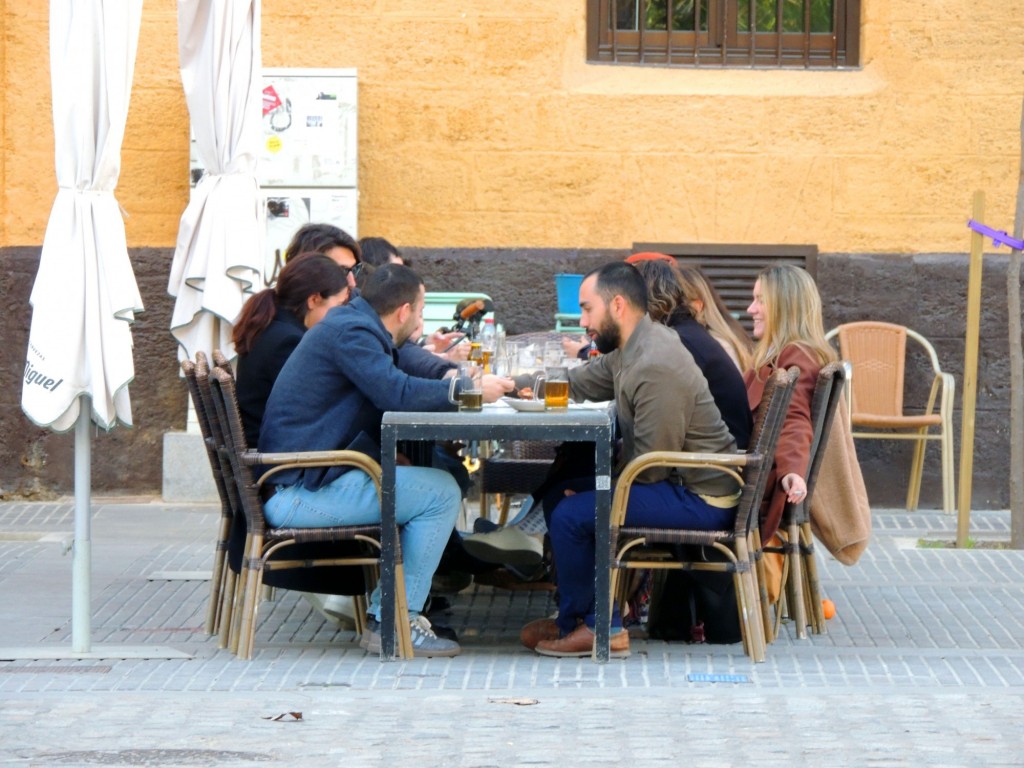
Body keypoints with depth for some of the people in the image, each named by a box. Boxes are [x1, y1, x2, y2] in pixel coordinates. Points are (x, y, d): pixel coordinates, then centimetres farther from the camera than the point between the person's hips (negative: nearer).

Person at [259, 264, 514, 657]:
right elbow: (397, 392, -25)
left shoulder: (353, 324, 17)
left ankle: (382, 615, 16)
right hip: (301, 492, -11)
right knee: (441, 493, -12)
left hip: (299, 482, 11)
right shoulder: (351, 331, -14)